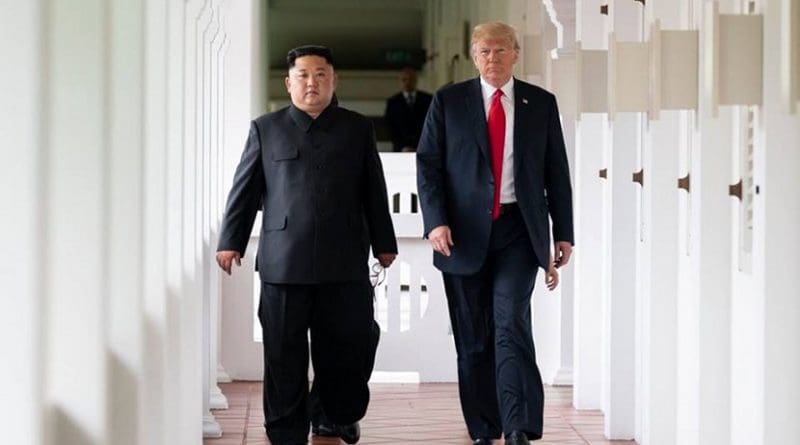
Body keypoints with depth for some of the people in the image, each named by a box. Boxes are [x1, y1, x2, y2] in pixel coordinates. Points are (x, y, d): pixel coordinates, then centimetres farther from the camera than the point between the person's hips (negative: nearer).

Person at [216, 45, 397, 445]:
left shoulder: (358, 129, 11)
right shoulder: (265, 129, 9)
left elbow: (374, 191, 13)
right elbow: (244, 190, 9)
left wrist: (383, 242, 14)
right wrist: (230, 241, 6)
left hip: (345, 261, 1)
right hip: (283, 261, -1)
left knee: (349, 346, 4)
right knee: (284, 353, 2)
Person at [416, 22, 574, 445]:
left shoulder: (541, 103, 8)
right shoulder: (448, 101, 5)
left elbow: (557, 172, 10)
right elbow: (428, 164, 2)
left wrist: (563, 233, 6)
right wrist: (436, 221, -11)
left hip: (519, 231, -1)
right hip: (465, 232, 1)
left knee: (511, 323, -16)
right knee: (473, 338, 5)